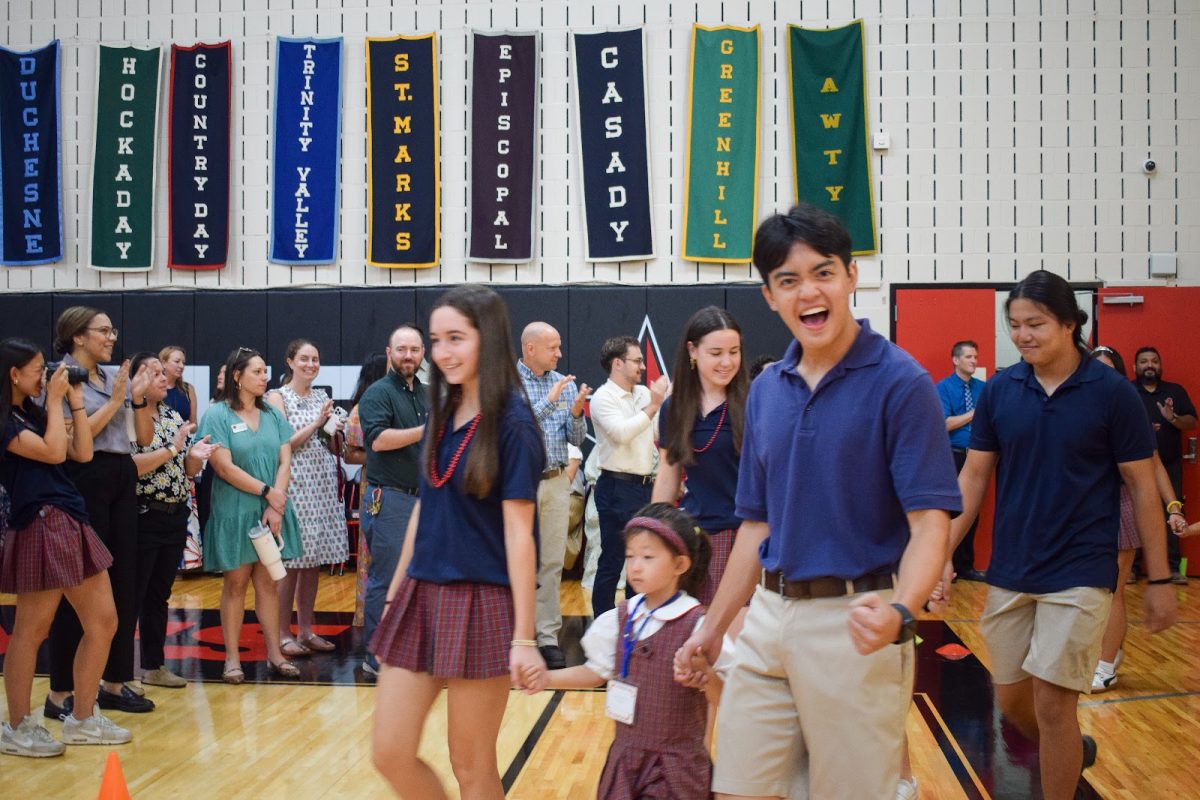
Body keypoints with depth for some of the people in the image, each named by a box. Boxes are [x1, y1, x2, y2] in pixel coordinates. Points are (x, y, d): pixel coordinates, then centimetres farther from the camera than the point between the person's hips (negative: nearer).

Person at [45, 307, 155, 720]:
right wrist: (115, 401, -14)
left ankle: (115, 683, 20)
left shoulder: (115, 375, 13)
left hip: (122, 478, 7)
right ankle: (60, 693, 6)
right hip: (84, 480, -7)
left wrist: (139, 398, -1)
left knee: (124, 584, 9)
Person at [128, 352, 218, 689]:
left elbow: (187, 471, 13)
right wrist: (173, 448, -21)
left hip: (175, 518, 7)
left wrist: (196, 455, -9)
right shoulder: (129, 418, -9)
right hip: (143, 518, -7)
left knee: (159, 595, 14)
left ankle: (154, 666, 23)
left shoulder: (174, 417, 12)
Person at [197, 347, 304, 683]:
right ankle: (232, 659, 8)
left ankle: (275, 655, 11)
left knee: (267, 583, 7)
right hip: (233, 513, -4)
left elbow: (285, 462, 3)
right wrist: (267, 491, -11)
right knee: (235, 584, 2)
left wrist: (275, 507, -9)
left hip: (271, 512, 4)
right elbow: (224, 467, -12)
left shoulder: (273, 415, 9)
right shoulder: (217, 415, -5)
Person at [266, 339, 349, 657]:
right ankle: (283, 634, 2)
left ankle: (306, 630, 14)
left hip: (322, 485, 6)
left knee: (314, 561, 7)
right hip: (294, 484, -6)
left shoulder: (322, 397, 14)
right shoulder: (278, 397, -2)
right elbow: (282, 445, -10)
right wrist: (316, 423, -14)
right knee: (290, 562, -5)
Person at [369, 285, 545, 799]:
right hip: (421, 596, 7)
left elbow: (518, 533, -14)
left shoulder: (512, 422, -11)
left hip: (480, 603, -7)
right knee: (390, 754, 7)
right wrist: (394, 594, 16)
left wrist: (524, 636, -16)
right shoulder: (442, 414, 9)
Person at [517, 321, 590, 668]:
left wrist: (576, 414, -12)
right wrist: (549, 401, -20)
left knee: (551, 564, 6)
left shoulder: (565, 383, 8)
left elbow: (577, 439, 8)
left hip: (557, 483, 4)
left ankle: (547, 636, 11)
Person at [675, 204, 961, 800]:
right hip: (768, 620, 6)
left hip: (855, 624, -5)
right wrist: (712, 629, 14)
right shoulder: (765, 391, 8)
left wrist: (901, 610, -33)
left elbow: (929, 524, -15)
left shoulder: (899, 382, -10)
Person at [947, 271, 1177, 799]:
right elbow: (973, 476, 5)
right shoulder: (999, 391, 0)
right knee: (1011, 700, 13)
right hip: (1009, 573, 4)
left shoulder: (1112, 393, -8)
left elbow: (1142, 486, -4)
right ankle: (1070, 754, 43)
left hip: (1080, 574, -4)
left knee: (1052, 704, -8)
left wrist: (1160, 580, -3)